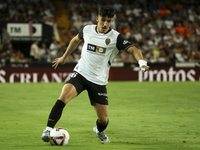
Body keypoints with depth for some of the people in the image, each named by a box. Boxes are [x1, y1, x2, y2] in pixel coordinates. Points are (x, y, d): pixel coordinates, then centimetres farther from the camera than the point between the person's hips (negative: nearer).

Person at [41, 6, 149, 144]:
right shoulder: (87, 30, 1)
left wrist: (141, 62, -38)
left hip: (99, 81, 0)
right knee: (63, 97, -28)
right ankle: (48, 130, -26)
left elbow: (133, 49, -18)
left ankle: (99, 131, 40)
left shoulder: (115, 37, -8)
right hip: (80, 74, 1)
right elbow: (76, 40, 23)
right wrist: (64, 57, 31)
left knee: (104, 120, 3)